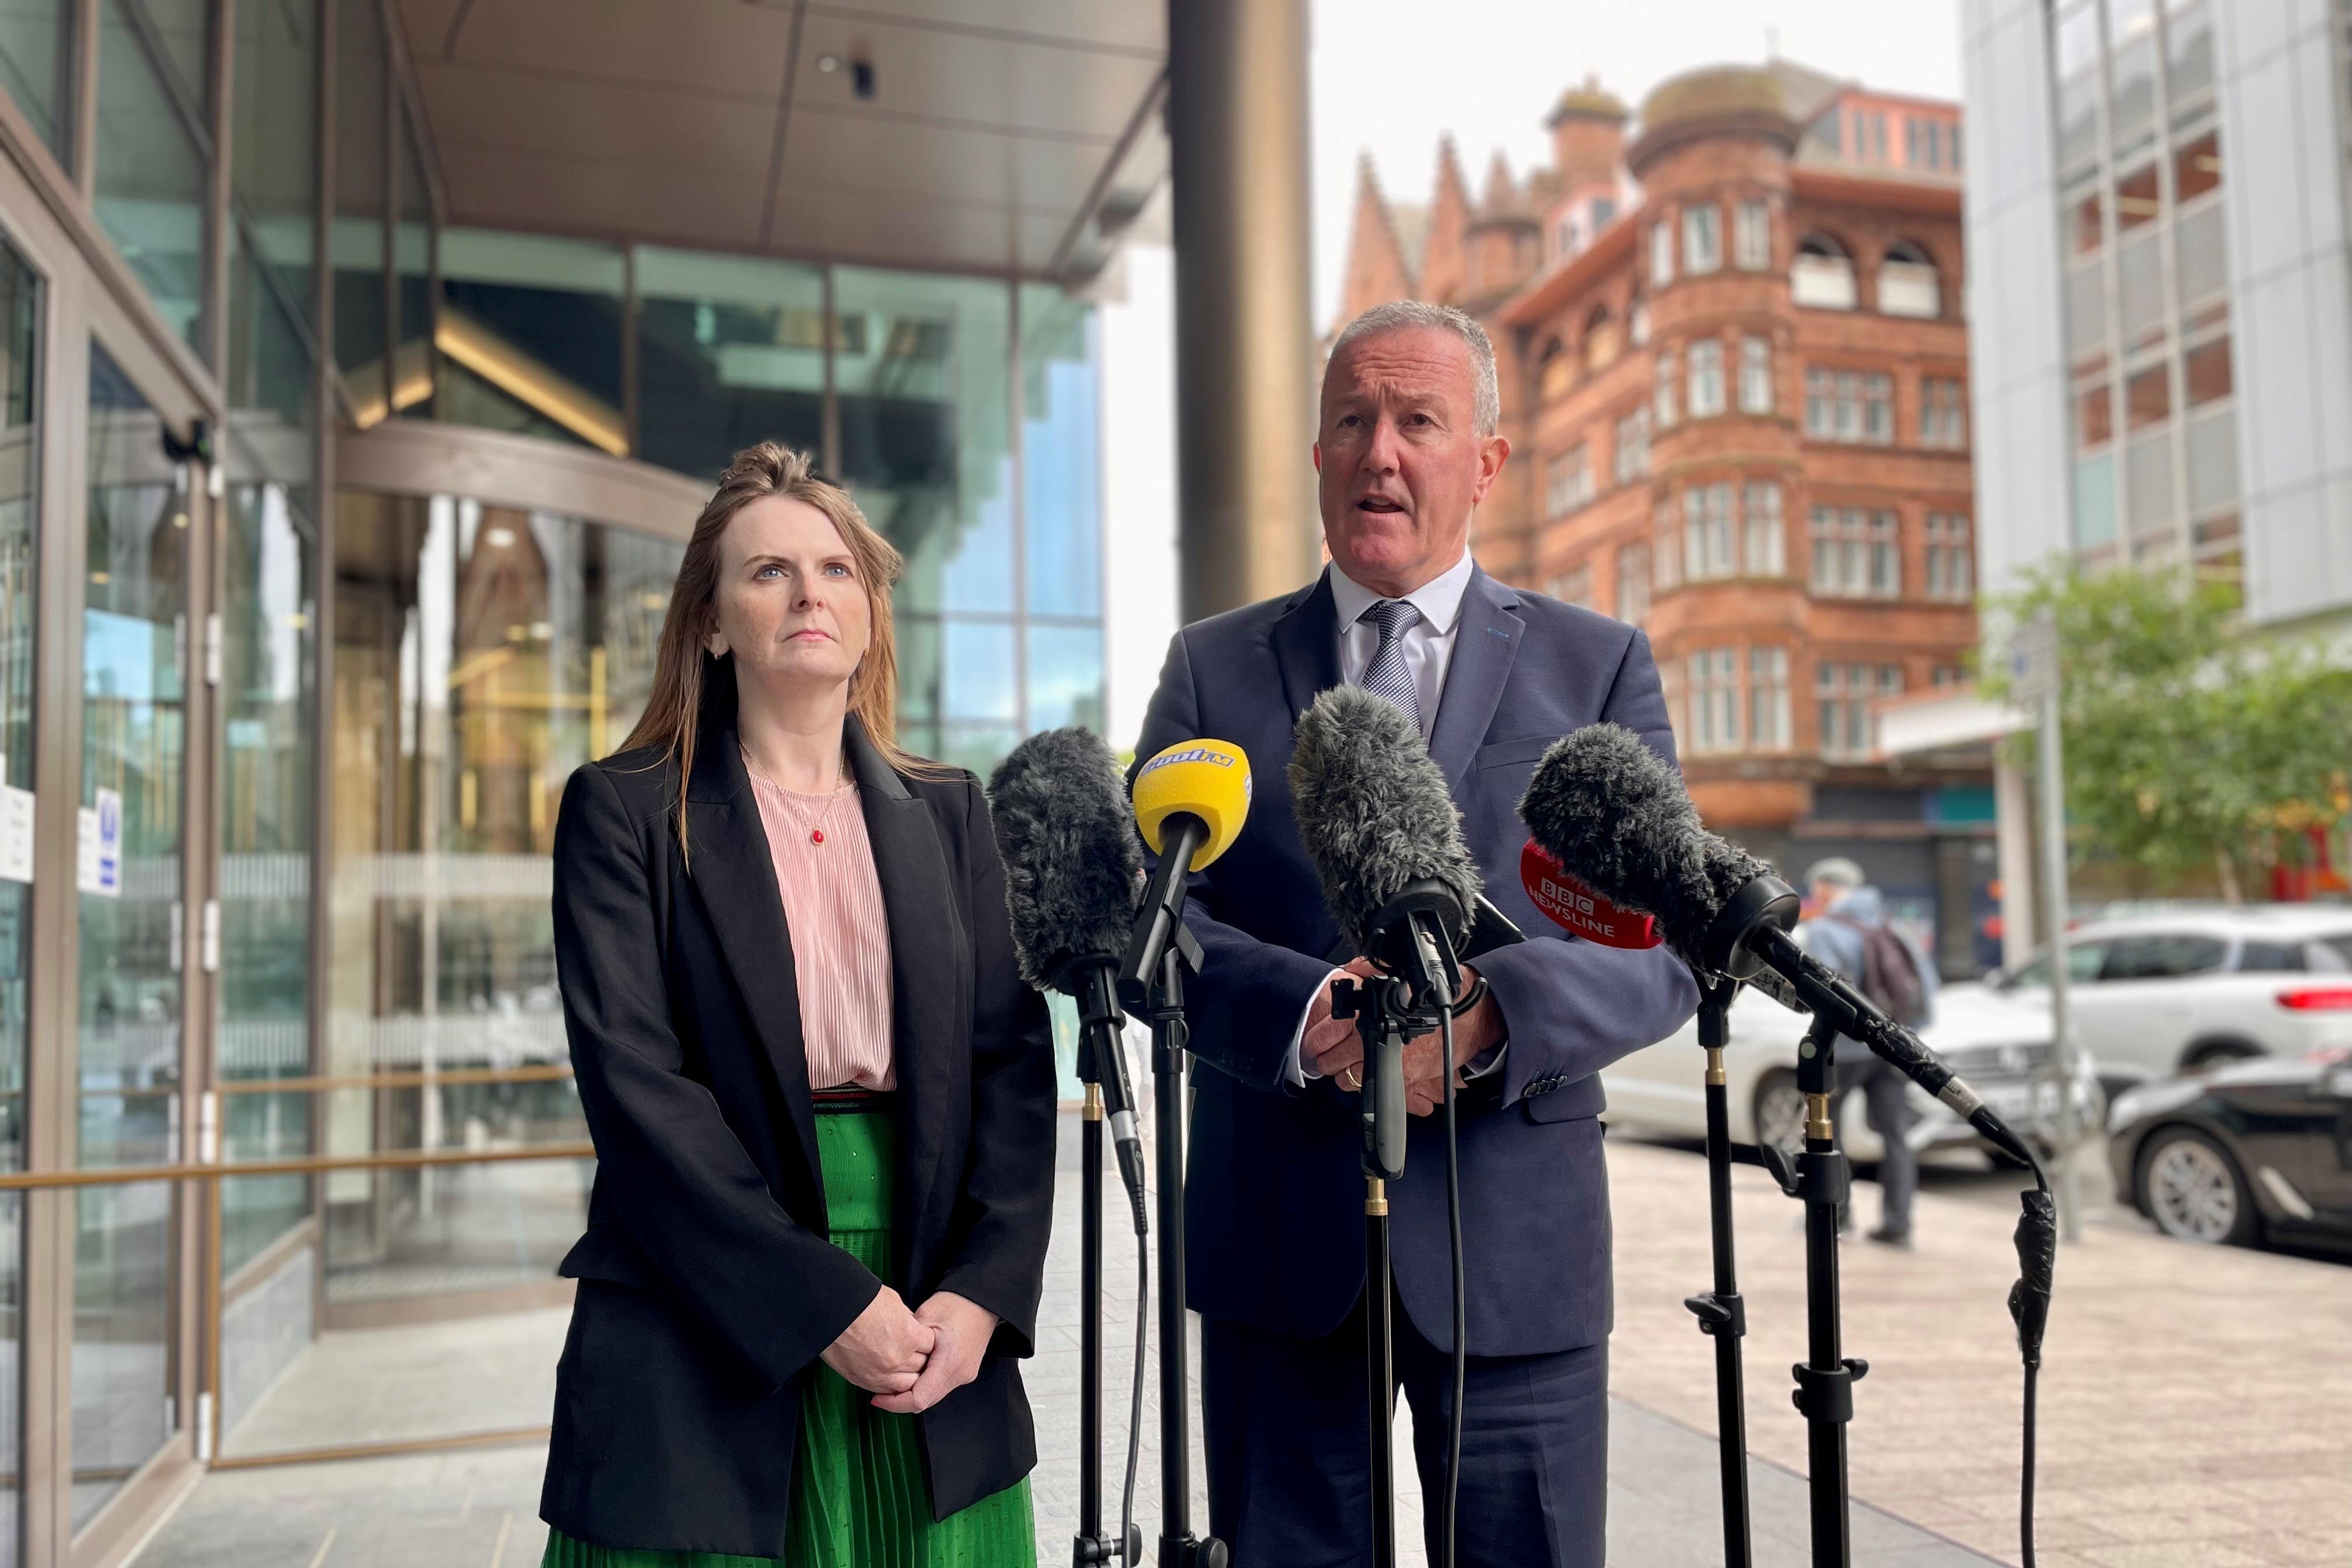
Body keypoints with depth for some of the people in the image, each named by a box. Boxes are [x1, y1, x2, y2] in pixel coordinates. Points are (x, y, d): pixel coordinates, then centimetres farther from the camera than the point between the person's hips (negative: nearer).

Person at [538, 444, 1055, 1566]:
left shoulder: (947, 813, 9)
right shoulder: (625, 810, -1)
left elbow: (1013, 1062, 4)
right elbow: (634, 1084, -10)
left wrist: (983, 1290, -9)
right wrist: (822, 1304, -15)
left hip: (936, 1339, 3)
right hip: (709, 1361, -3)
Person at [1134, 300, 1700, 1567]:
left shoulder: (1600, 667, 6)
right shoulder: (1212, 668, 7)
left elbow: (1666, 945, -1)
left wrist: (1487, 1011, -20)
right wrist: (1305, 1009, -21)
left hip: (1515, 1241, 0)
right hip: (1276, 1240, 1)